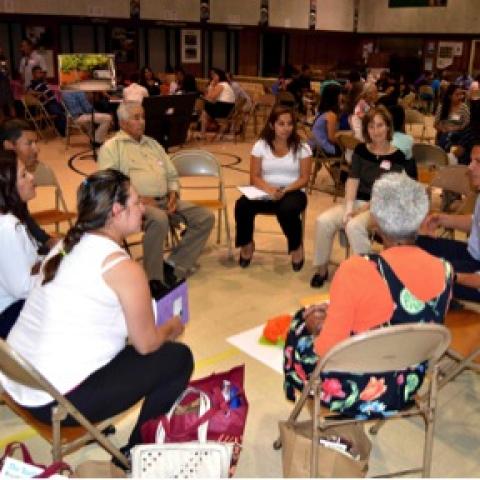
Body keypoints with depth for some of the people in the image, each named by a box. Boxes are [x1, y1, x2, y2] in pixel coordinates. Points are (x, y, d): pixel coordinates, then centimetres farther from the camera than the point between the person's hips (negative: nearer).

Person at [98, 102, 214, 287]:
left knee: (205, 217, -12)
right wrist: (138, 199, -18)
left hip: (165, 200, 7)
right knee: (159, 219, -39)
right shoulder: (112, 147, 5)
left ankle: (174, 266, -10)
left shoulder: (153, 144, 25)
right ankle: (154, 280, -25)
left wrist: (173, 194, 4)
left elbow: (172, 176, 26)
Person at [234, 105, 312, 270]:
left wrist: (285, 190, -23)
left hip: (293, 192, -2)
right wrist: (269, 189, -24)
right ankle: (246, 244, 2)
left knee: (287, 210, -37)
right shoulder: (261, 145, 3)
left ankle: (296, 246, -5)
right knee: (242, 205, -28)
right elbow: (254, 177, -2)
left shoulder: (301, 147, 0)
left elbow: (304, 178, -5)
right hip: (265, 192, 2)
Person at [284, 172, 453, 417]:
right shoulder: (444, 272, -14)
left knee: (300, 325, 24)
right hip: (406, 390, 5)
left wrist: (315, 327, 0)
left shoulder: (356, 270, -31)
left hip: (354, 393, -5)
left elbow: (327, 349, -23)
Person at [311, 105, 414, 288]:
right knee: (323, 221, -22)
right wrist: (349, 208, -13)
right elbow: (352, 180, 0)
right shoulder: (361, 150, 8)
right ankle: (321, 268, -4)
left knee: (354, 226, -35)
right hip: (357, 202, 4)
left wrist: (367, 207, -15)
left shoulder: (398, 157, -4)